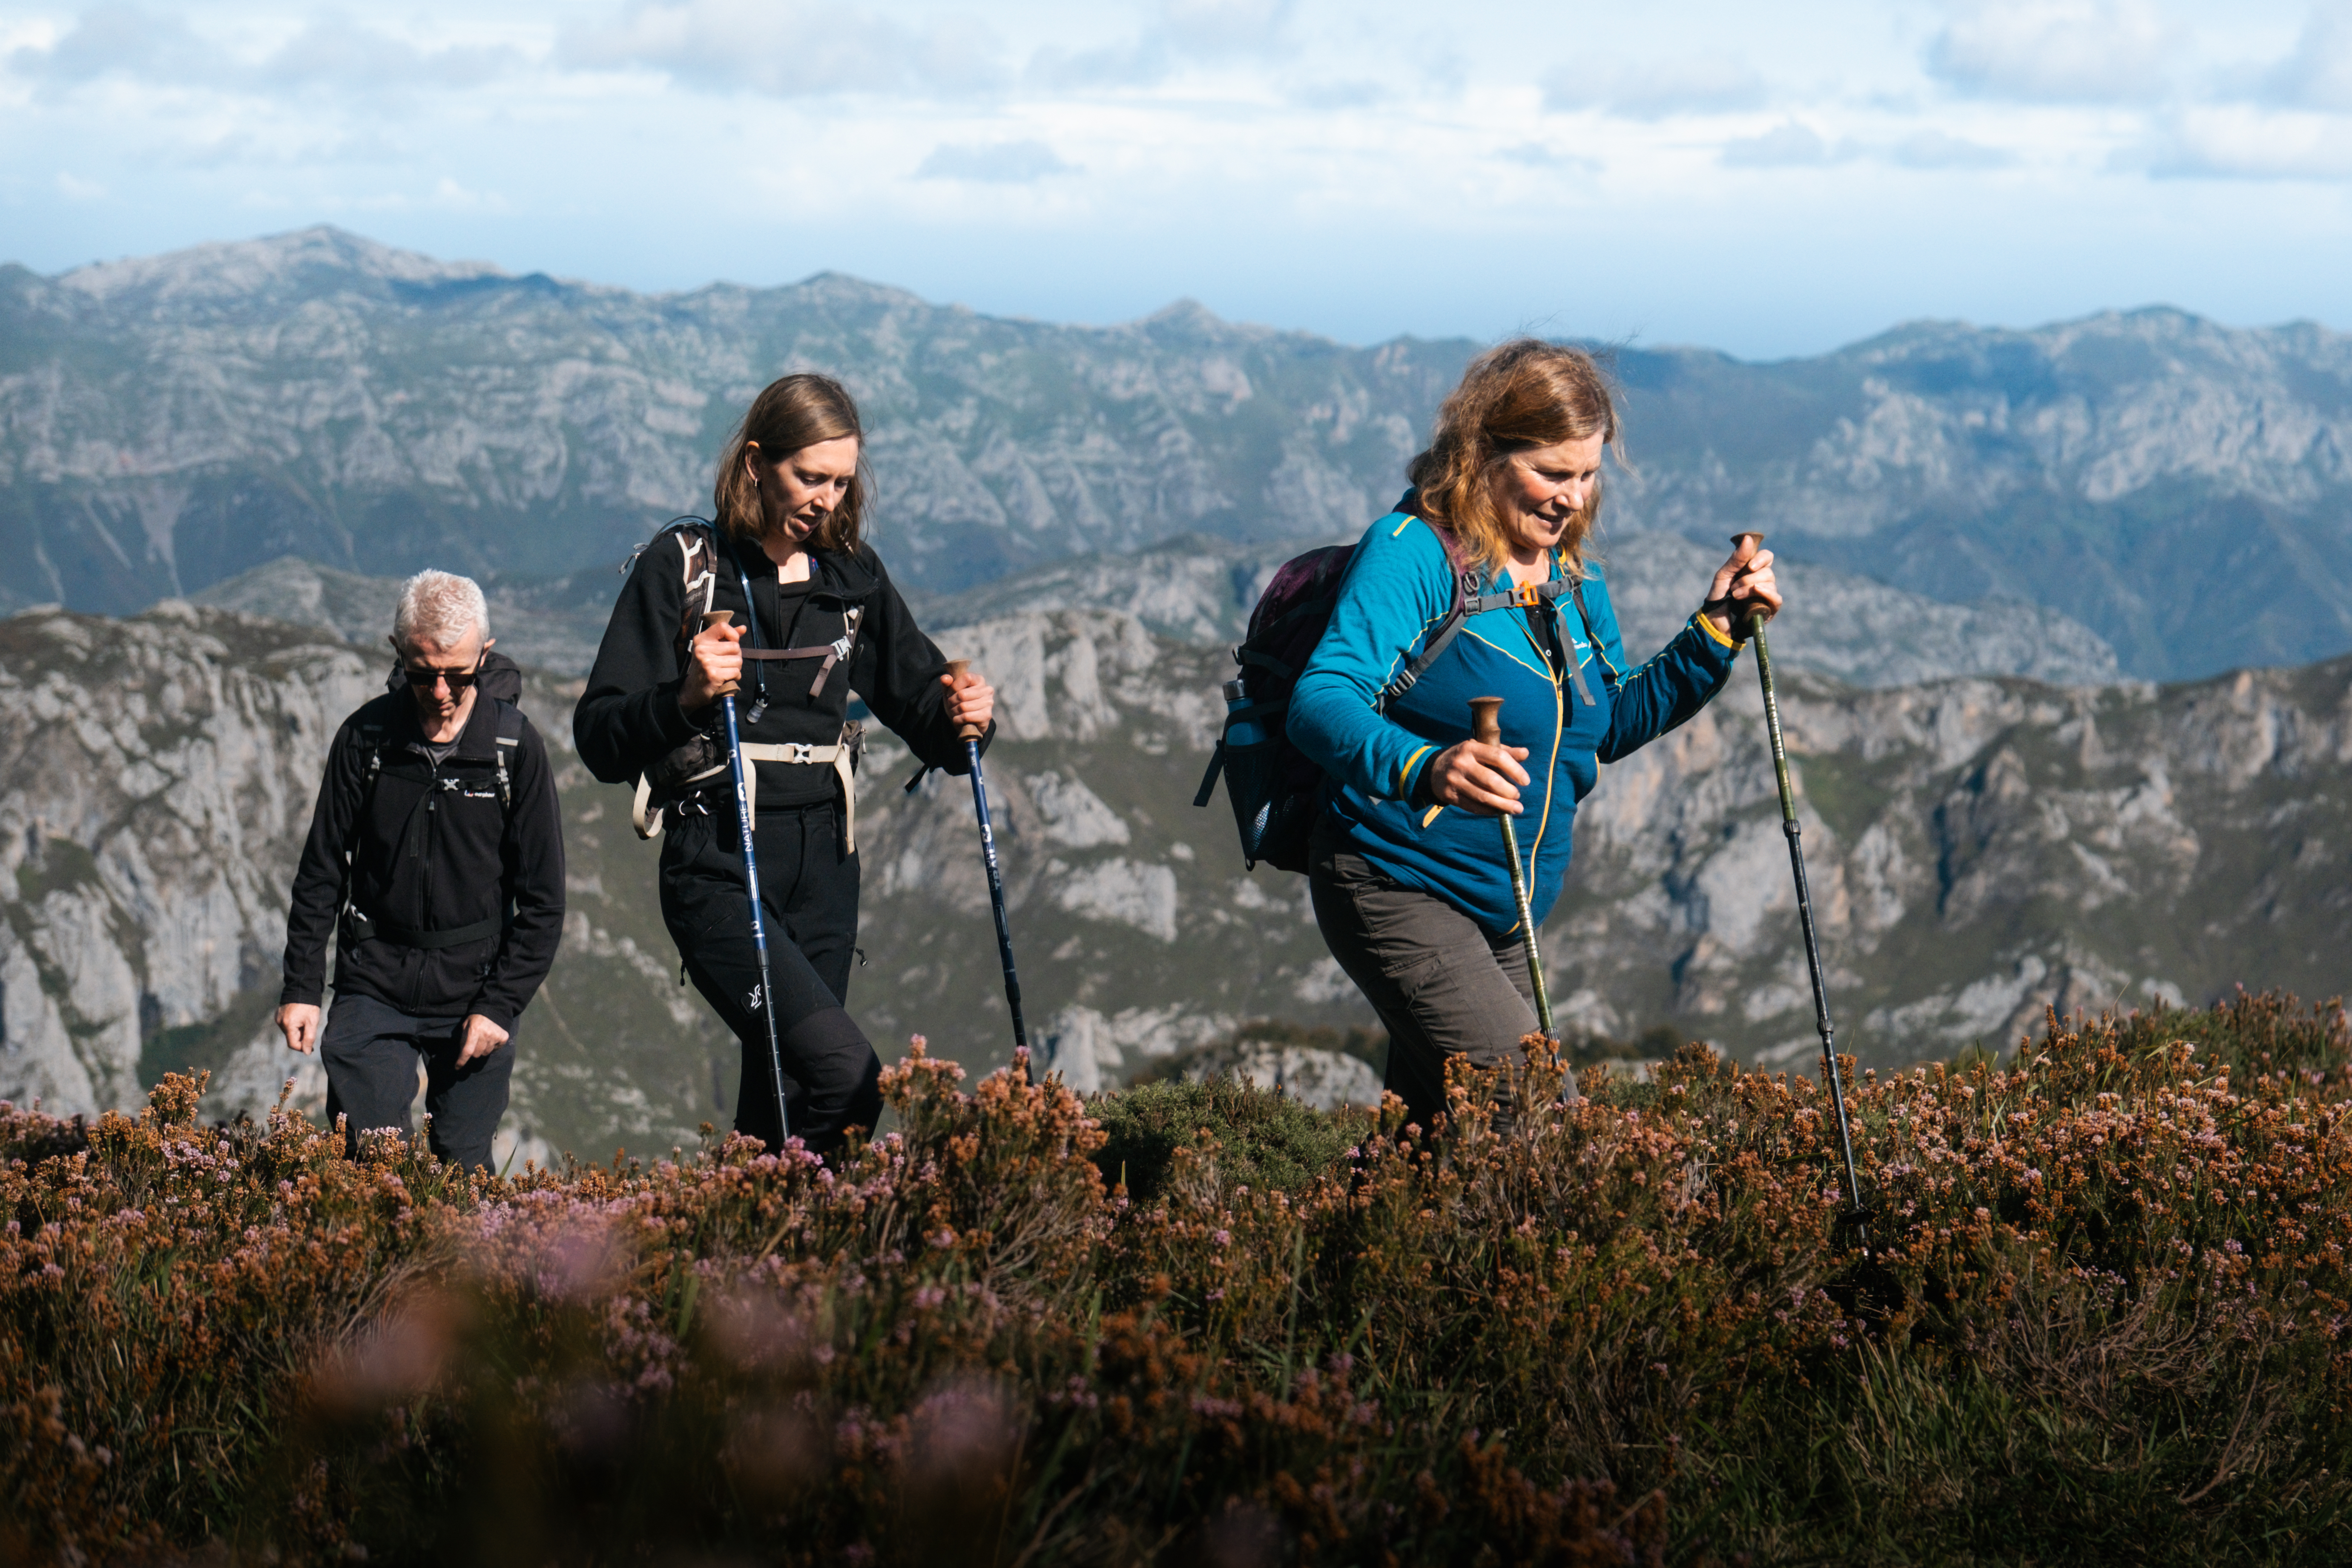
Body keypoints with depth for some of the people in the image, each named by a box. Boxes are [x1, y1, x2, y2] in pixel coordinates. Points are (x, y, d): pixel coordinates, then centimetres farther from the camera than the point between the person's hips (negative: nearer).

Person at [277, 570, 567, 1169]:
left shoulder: (515, 748, -5)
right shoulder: (365, 738, -2)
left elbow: (542, 901, -1)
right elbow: (321, 874, 7)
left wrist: (500, 1006, -8)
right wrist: (300, 986, 2)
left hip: (475, 991, -1)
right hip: (374, 984, 1)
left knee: (463, 1169, 4)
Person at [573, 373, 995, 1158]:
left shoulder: (850, 571, 11)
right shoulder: (683, 564, -3)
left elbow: (914, 691, 17)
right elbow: (600, 739, -7)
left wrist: (959, 716, -6)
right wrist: (685, 698, -26)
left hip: (822, 863, 5)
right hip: (717, 864, -5)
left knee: (783, 1102, 8)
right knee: (848, 1076, -22)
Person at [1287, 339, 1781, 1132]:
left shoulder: (1574, 581, 9)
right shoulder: (1412, 553, -15)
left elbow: (1612, 726, 18)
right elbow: (1321, 701, -27)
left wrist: (1717, 631, 5)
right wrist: (1423, 768, -47)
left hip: (1502, 917, 8)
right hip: (1396, 888, -8)